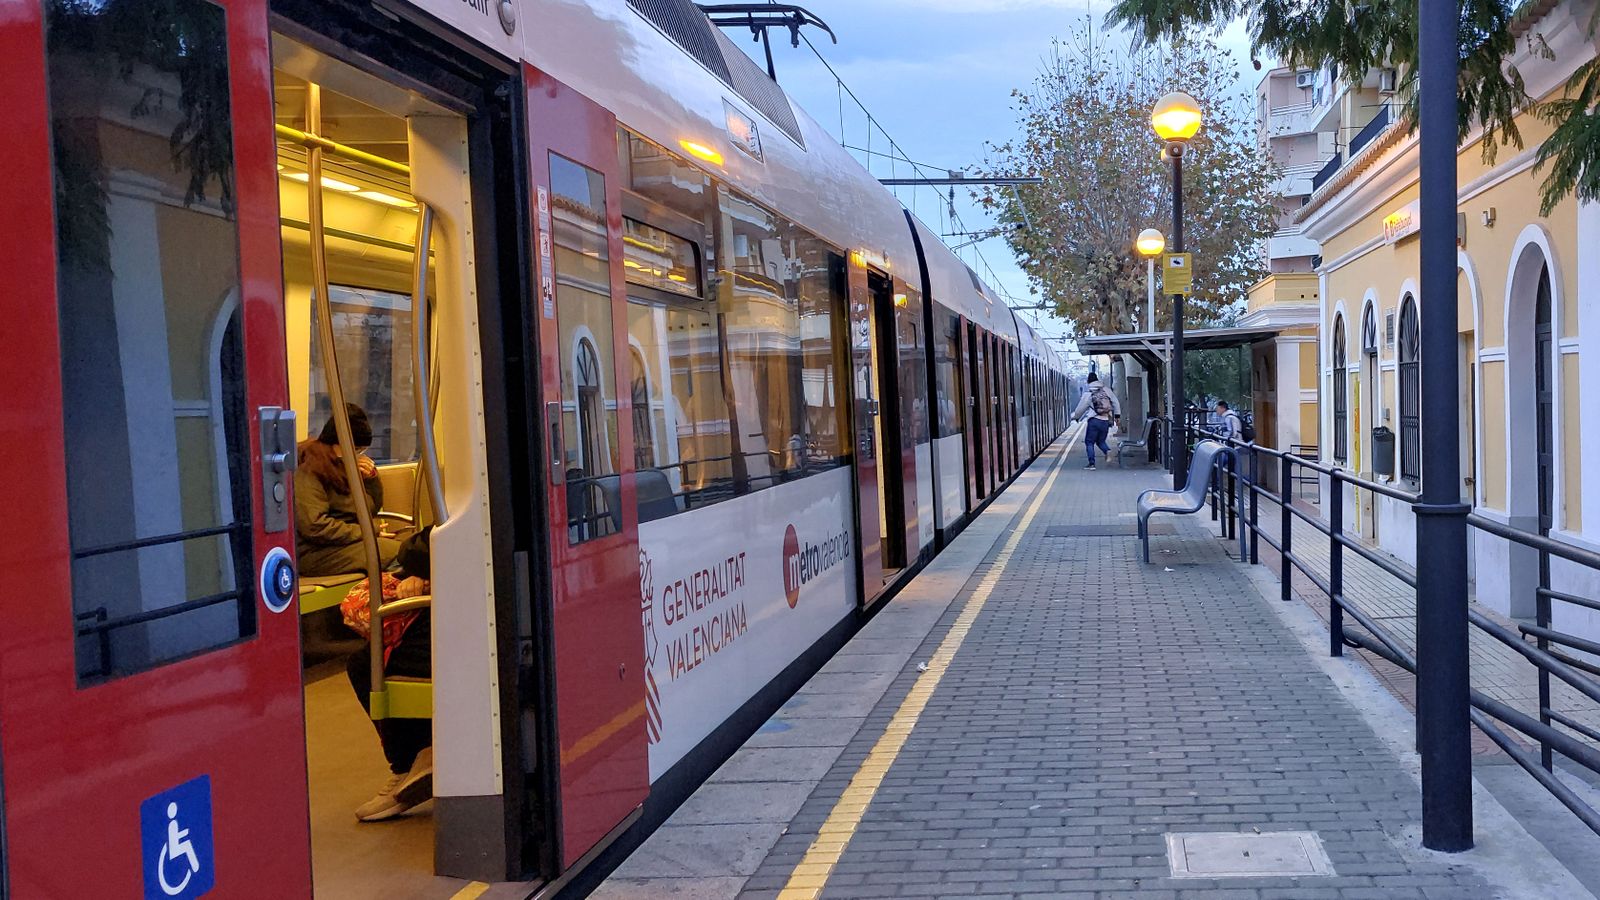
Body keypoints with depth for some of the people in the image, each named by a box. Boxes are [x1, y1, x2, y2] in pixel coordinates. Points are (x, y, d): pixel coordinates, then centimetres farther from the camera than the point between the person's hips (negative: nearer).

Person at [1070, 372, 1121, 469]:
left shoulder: (1087, 394, -4)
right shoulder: (1106, 390, 4)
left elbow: (1080, 409, 5)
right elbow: (1115, 402, 8)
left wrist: (1075, 417, 23)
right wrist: (1117, 415, 16)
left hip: (1094, 421, -4)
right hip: (1106, 421, 4)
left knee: (1089, 442, 6)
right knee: (1101, 441, 19)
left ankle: (1092, 463, -4)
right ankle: (1107, 451, -11)